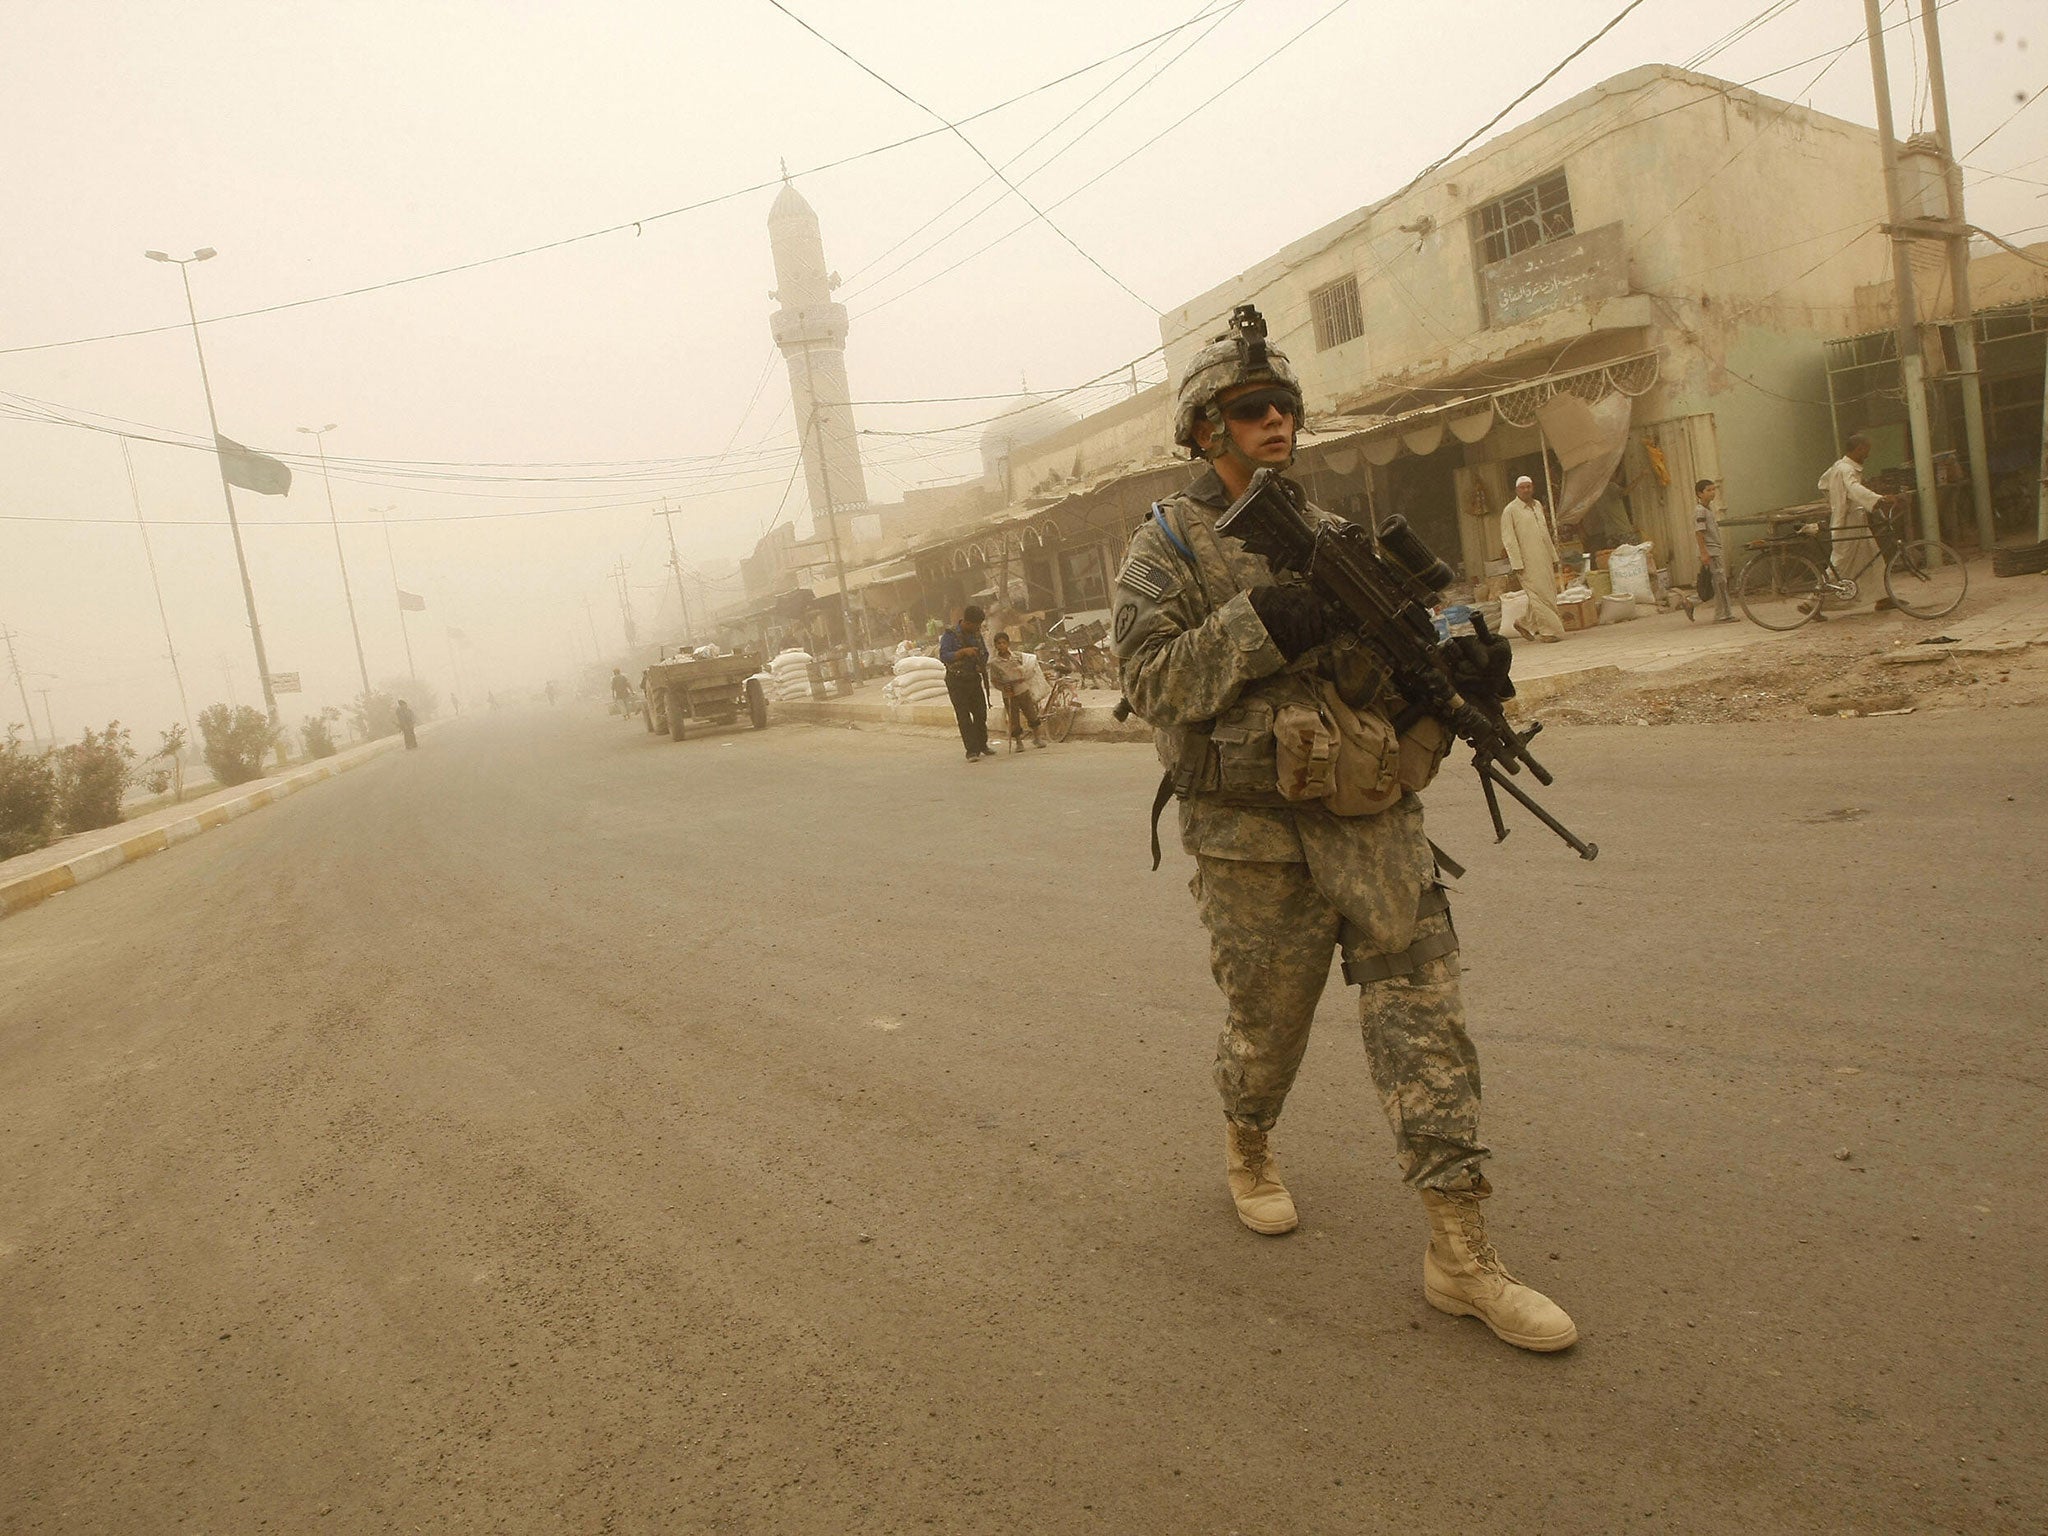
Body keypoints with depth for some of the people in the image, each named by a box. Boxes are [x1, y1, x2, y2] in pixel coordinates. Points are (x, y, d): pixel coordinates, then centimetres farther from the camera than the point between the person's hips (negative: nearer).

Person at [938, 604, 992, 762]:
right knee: (964, 716, -7)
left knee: (981, 713, 7)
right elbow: (943, 655, -22)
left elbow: (985, 653, 20)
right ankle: (971, 750, -8)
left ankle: (982, 746, 22)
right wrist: (963, 652, -31)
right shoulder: (950, 635, -11)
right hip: (957, 682, -6)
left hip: (974, 679, 6)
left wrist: (982, 665, -1)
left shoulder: (976, 634, 7)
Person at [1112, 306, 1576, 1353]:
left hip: (1375, 820, 4)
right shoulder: (1166, 548, 0)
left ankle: (1460, 1255, 7)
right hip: (1254, 836, -4)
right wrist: (1259, 626, -23)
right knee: (1267, 1021, 11)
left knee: (1422, 1014, -1)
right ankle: (1247, 1146, 44)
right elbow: (1153, 682, -12)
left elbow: (1387, 668, 16)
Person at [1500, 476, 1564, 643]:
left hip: (1544, 560, 7)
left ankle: (1526, 624, 19)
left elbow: (1545, 533, 22)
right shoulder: (1510, 510, -5)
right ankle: (1549, 631, -2)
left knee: (1549, 595, 6)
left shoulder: (1538, 505, 16)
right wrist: (1517, 564, -15)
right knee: (1540, 595, -8)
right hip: (1528, 561, -7)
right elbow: (1508, 539, -9)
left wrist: (1554, 557, 19)